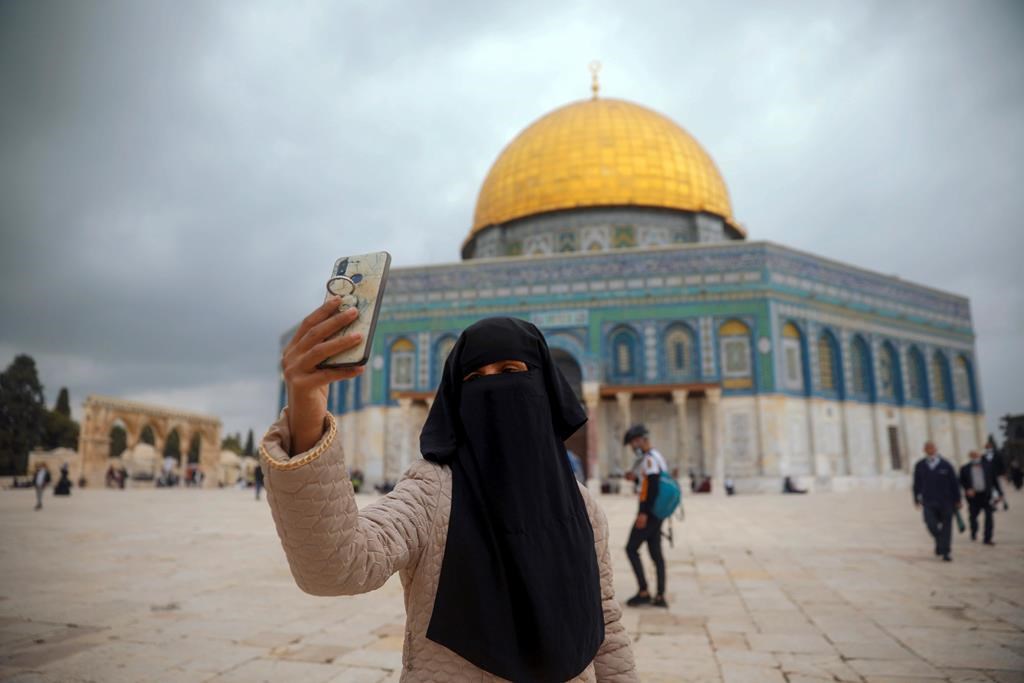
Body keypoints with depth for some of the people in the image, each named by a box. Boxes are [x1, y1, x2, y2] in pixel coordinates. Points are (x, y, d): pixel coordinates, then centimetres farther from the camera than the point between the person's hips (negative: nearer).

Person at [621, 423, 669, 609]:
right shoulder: (658, 457, 18)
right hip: (657, 513, 10)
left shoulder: (650, 458, -14)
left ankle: (643, 592, -2)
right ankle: (660, 597, 9)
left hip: (648, 513, -10)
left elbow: (653, 487, -22)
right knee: (656, 553, 9)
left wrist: (644, 513, -24)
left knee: (631, 549, -3)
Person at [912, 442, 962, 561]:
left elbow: (954, 483, 4)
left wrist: (957, 500, 4)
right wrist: (917, 499, 13)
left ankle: (945, 552, 11)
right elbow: (917, 484, 11)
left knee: (946, 526, 2)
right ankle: (940, 541, 22)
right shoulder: (920, 466, 3)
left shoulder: (945, 465, -1)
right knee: (931, 525, -9)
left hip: (945, 502, 0)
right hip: (928, 502, 0)